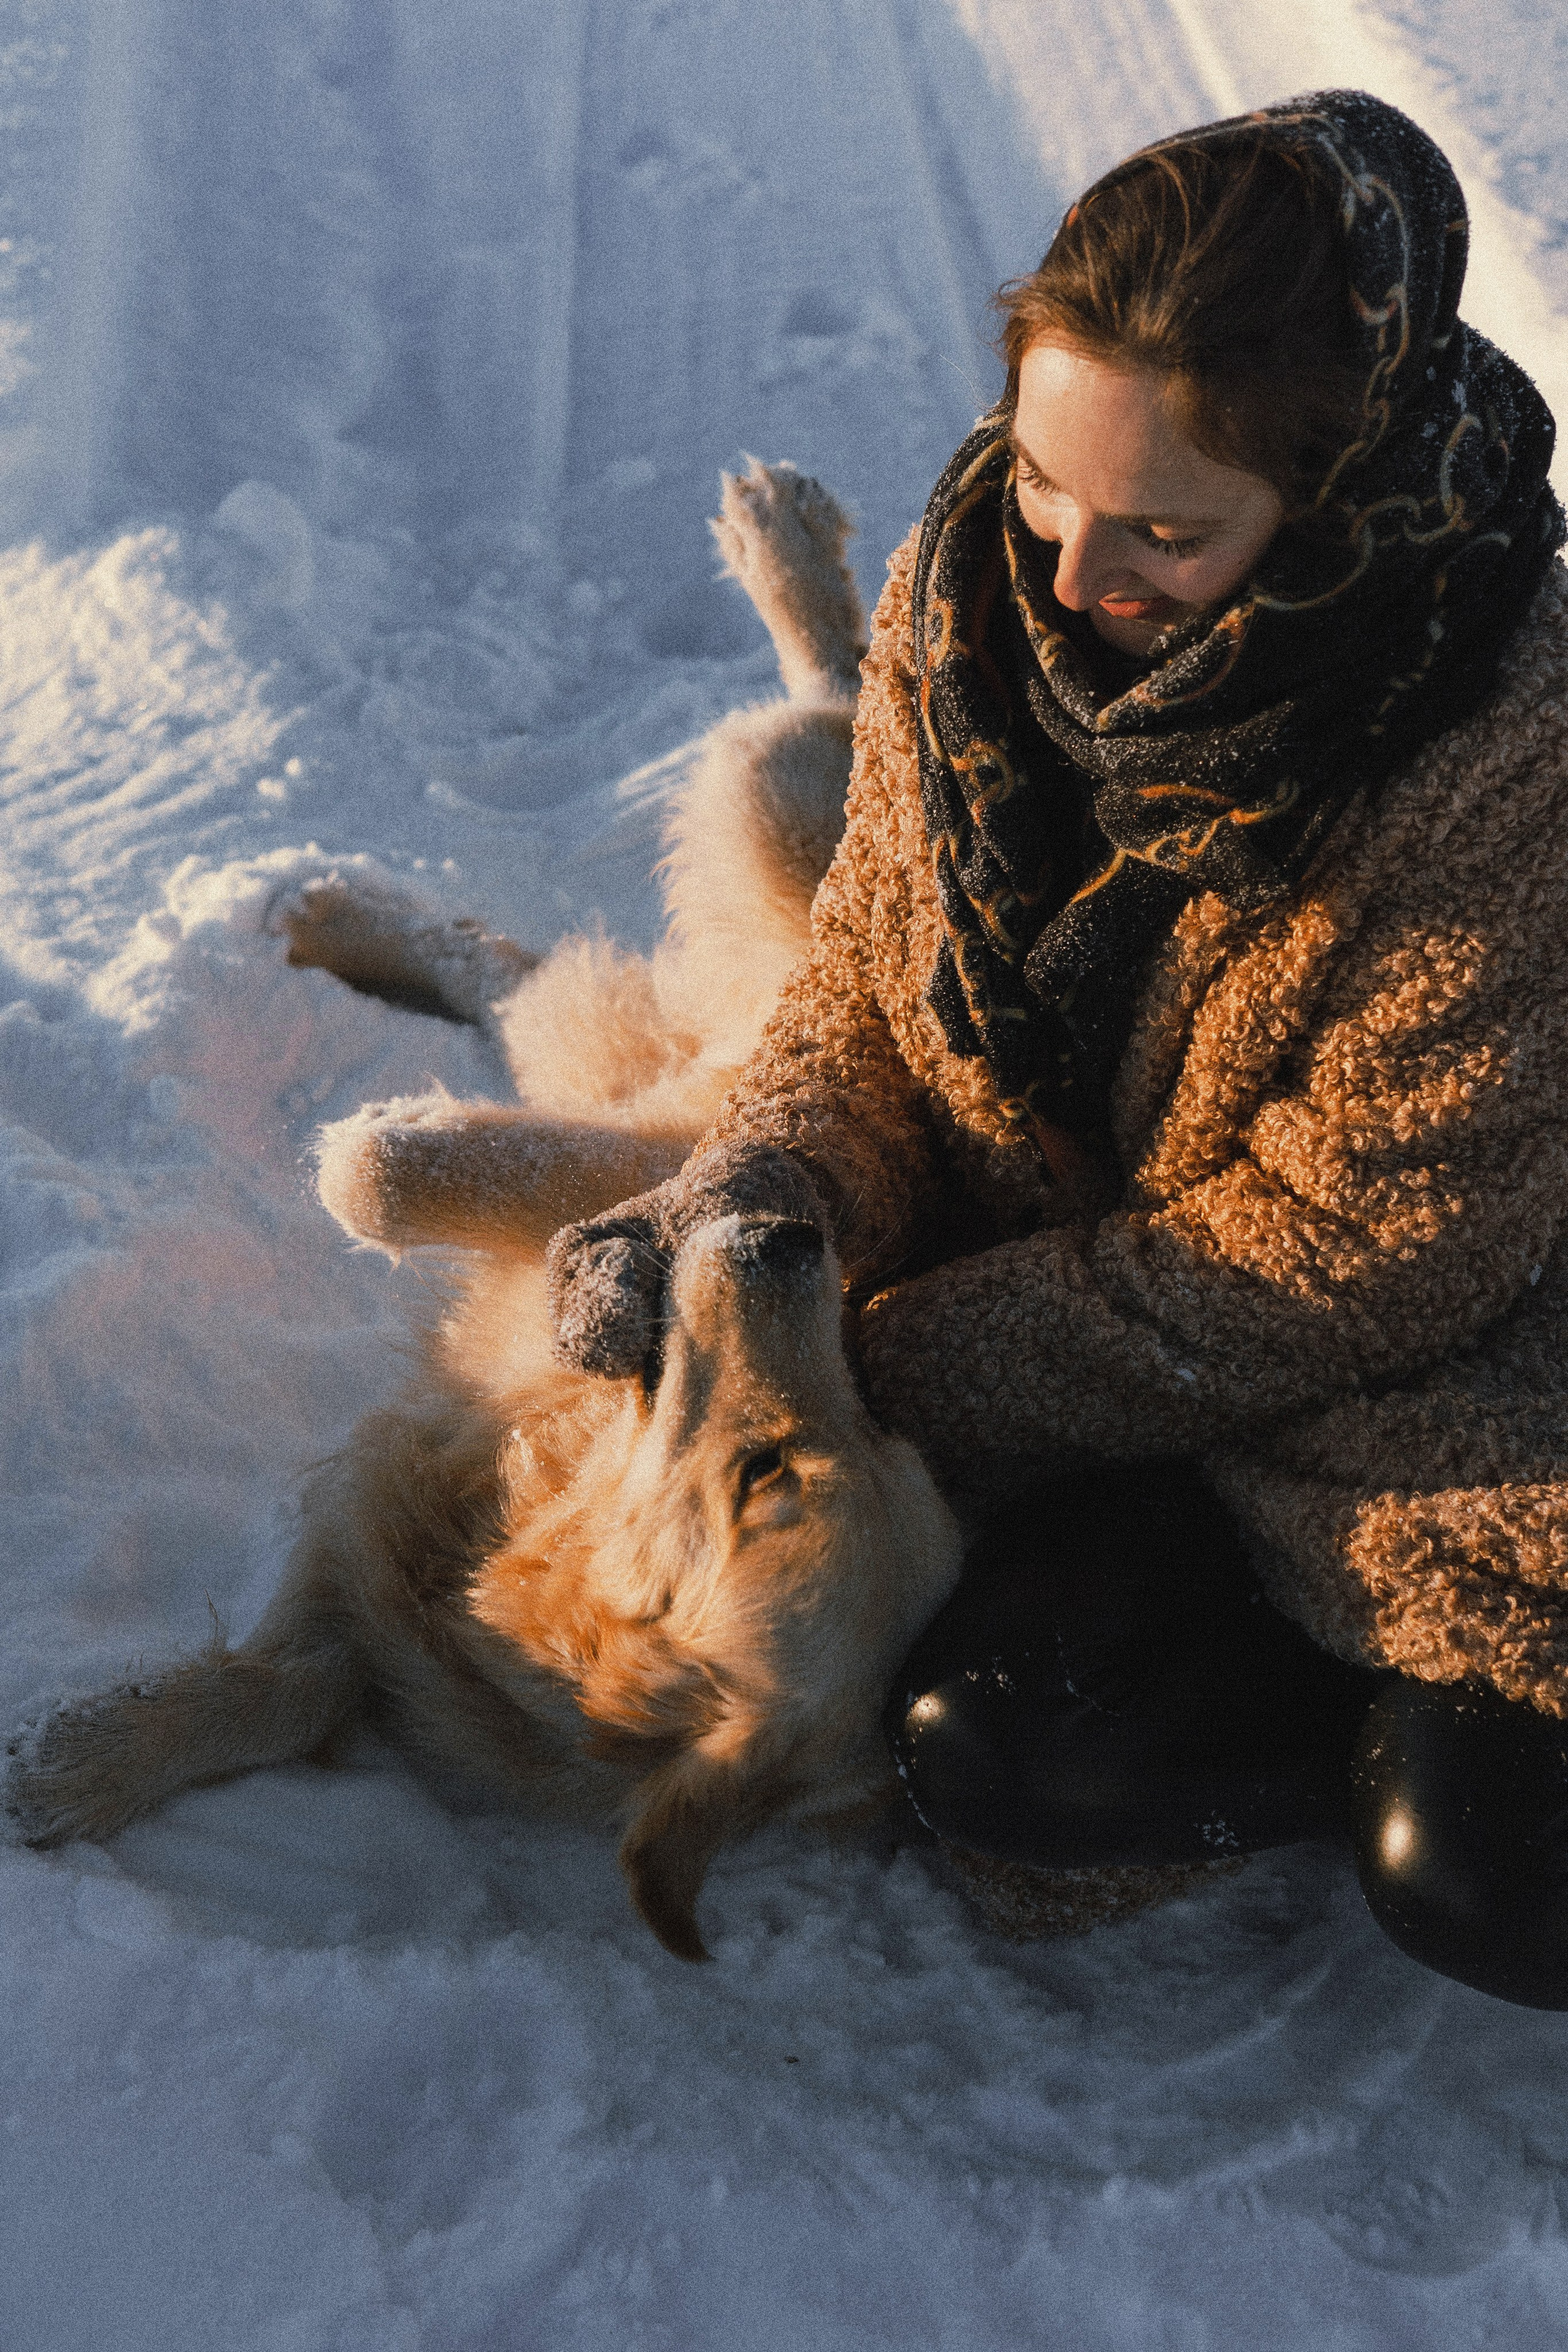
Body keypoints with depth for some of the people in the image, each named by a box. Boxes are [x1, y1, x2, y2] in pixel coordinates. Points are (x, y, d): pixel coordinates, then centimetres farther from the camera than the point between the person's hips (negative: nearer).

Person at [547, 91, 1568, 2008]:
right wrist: (743, 1217, -22)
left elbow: (1357, 1240, -22)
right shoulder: (970, 590, -10)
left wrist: (904, 1368, -20)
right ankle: (1396, 1689, 9)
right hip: (1074, 1284, 5)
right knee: (986, 1746, -15)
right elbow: (863, 1004, 0)